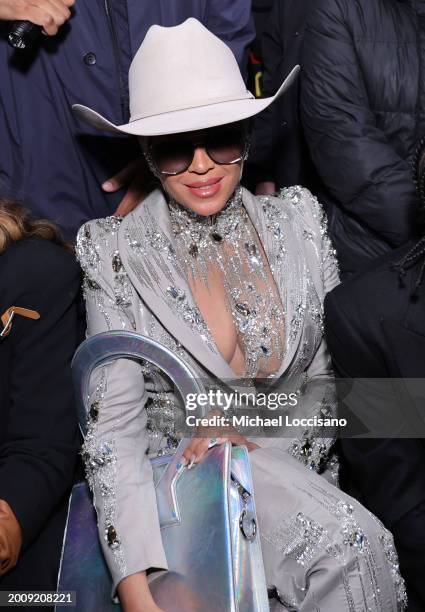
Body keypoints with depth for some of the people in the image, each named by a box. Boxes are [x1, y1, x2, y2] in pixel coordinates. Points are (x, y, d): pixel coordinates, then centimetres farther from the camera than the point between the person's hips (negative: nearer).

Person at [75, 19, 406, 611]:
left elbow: (333, 375, 8)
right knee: (351, 542, -28)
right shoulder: (116, 252, -6)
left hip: (298, 467, 4)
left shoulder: (299, 221, 3)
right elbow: (114, 427, -11)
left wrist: (257, 425, -12)